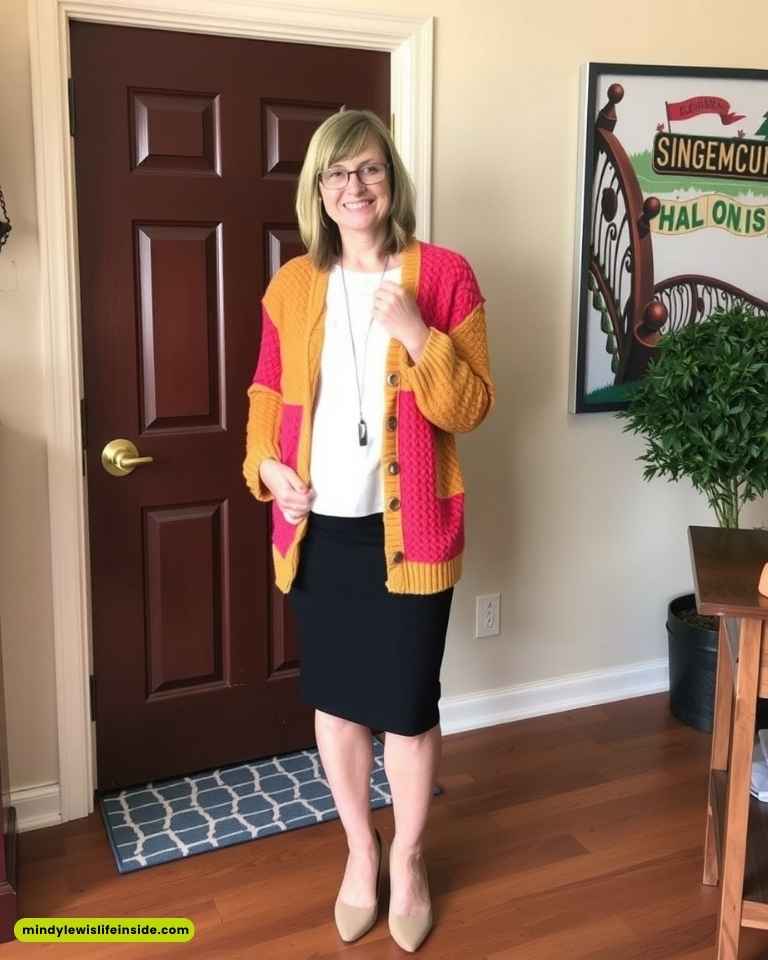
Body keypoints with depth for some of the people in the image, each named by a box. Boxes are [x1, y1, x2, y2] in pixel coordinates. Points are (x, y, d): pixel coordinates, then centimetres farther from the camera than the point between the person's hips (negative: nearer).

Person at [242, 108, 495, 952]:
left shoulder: (444, 274, -5)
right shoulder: (292, 284, 4)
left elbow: (470, 409, -8)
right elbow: (268, 392, 13)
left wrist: (419, 336, -23)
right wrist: (267, 464, -4)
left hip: (407, 530, -3)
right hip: (318, 529, 3)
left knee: (408, 705, 6)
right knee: (334, 697, 15)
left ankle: (408, 857, 33)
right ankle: (360, 849, 38)